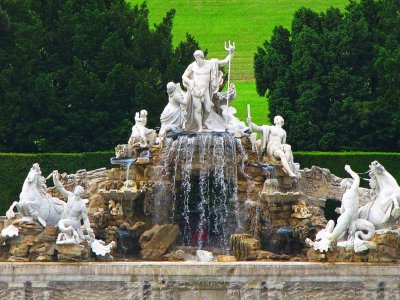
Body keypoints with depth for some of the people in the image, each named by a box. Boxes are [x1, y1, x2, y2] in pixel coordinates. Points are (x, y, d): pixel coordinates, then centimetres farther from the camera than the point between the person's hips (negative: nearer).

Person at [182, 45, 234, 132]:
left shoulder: (210, 64, -2)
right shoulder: (192, 66, -5)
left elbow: (225, 61, 0)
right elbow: (184, 76, 4)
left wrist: (231, 53, -11)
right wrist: (190, 82, -14)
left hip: (205, 90, 2)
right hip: (195, 91, -2)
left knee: (208, 109, 3)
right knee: (197, 109, -3)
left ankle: (204, 122, 32)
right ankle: (200, 127, 6)